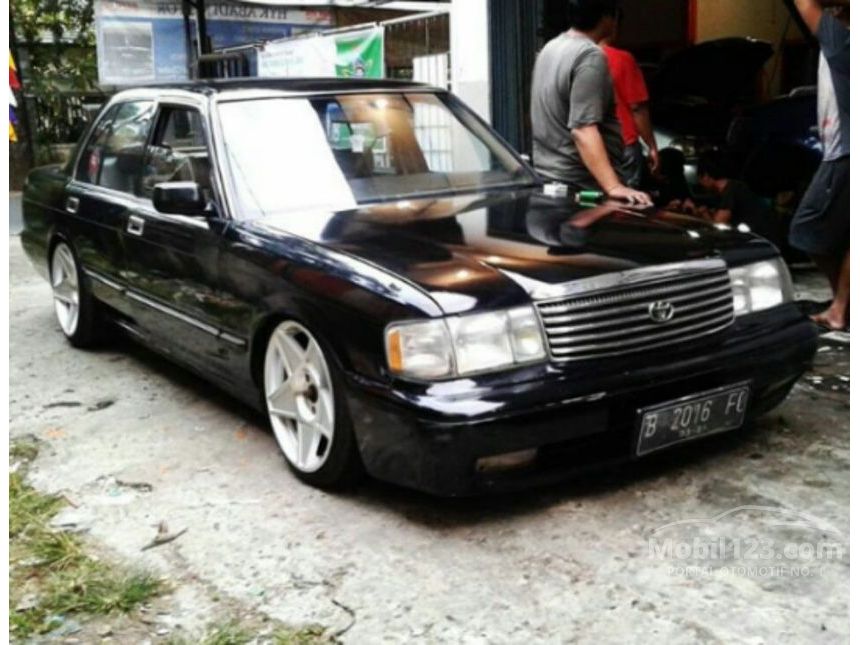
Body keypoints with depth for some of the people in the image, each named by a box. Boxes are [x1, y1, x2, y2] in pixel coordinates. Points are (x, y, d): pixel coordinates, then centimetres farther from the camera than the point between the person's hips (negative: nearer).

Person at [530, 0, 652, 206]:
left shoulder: (550, 49, 11)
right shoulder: (590, 56, -18)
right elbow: (583, 130, -28)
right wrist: (613, 187, -35)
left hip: (547, 178, 9)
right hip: (580, 186, -9)